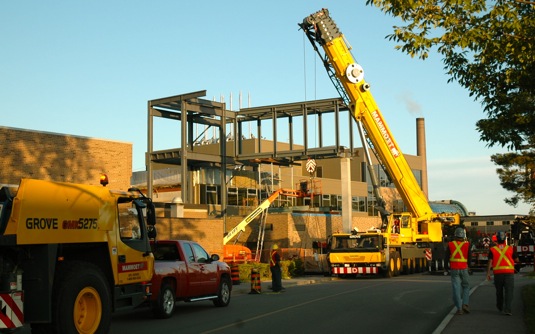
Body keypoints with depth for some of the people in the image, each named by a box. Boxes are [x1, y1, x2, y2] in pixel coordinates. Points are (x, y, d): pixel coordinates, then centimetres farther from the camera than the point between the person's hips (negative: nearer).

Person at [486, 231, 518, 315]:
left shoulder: (493, 249, -1)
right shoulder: (510, 249, 1)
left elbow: (490, 262, -7)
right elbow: (515, 259, 11)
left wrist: (488, 273, -4)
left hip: (498, 273, 1)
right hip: (509, 272, -1)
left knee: (499, 290, 19)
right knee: (509, 292, -3)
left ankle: (500, 307, 36)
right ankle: (507, 309, -16)